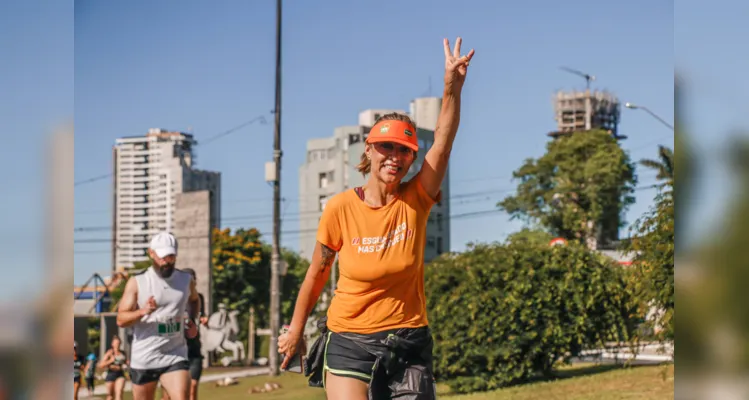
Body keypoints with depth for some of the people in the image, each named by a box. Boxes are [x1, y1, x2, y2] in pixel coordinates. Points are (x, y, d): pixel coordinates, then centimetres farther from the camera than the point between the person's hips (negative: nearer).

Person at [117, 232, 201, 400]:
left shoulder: (186, 280, 4)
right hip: (144, 359, -1)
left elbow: (194, 300, 27)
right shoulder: (137, 282, -6)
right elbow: (121, 320, -11)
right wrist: (143, 311, -30)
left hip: (176, 356, 1)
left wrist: (192, 320, 7)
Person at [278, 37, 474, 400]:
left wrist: (453, 87, -33)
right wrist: (296, 329, 16)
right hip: (349, 344, -1)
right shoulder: (340, 207, -6)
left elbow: (443, 142, -19)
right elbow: (317, 273, 7)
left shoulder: (415, 201, -4)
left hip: (407, 345, 2)